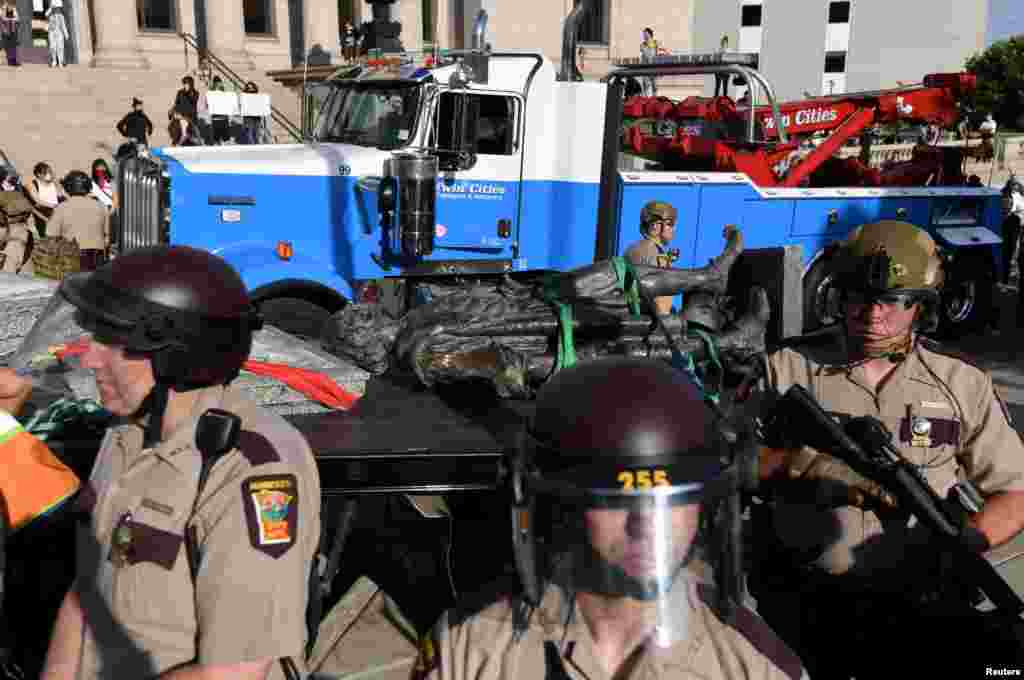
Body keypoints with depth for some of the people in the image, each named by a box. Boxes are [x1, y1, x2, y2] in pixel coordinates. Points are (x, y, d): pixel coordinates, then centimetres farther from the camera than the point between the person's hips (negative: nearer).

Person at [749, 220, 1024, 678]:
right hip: (802, 595, -2)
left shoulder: (963, 384, 11)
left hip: (920, 599, 3)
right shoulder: (788, 368, 6)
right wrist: (805, 465, -15)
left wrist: (959, 542, -8)